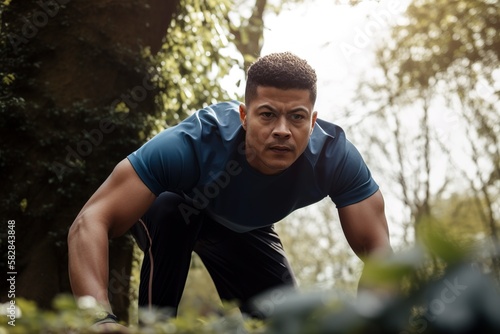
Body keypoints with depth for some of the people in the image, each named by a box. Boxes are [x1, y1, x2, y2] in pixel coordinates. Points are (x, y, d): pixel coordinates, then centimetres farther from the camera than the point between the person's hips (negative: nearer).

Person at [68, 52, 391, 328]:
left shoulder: (335, 156, -34)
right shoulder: (193, 144, -44)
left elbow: (377, 249, -30)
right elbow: (90, 223, -48)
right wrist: (102, 319, -65)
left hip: (245, 228, 4)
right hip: (174, 211, -3)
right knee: (169, 212, -37)